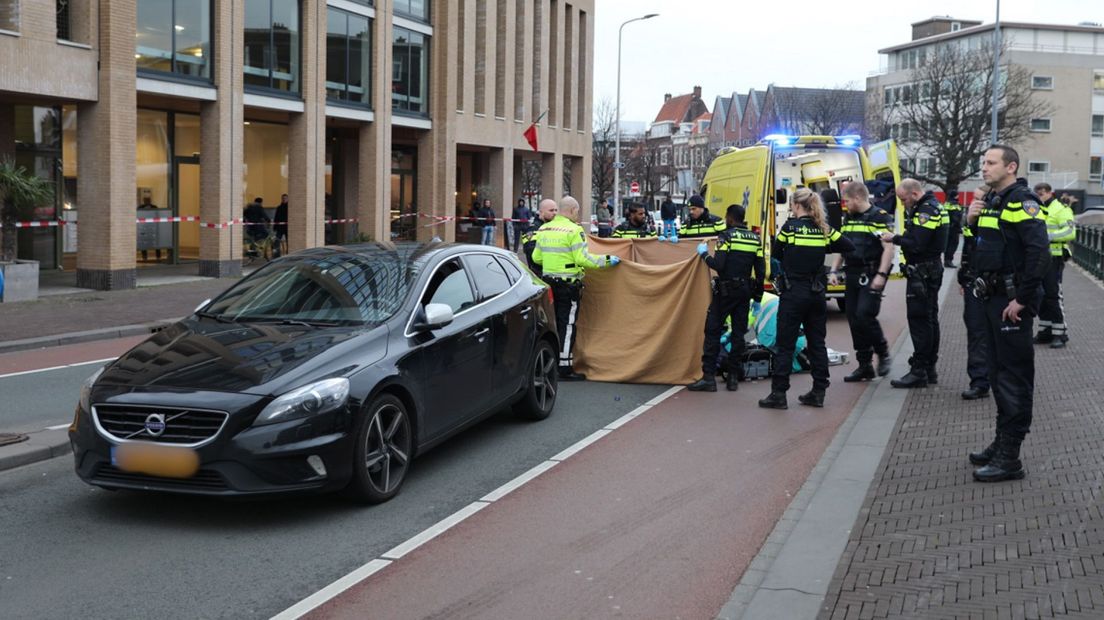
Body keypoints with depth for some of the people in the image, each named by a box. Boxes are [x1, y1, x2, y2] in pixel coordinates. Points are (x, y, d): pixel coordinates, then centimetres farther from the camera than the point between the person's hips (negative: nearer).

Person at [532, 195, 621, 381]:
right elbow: (582, 259, -17)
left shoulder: (543, 230, 8)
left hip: (549, 282, 7)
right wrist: (607, 260, -8)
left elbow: (536, 257, 11)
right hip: (568, 284, -7)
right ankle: (565, 369, 0)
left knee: (552, 324, 15)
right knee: (567, 325, -1)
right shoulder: (574, 230, -13)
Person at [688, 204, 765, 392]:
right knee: (738, 333, 9)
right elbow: (761, 271, 8)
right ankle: (734, 377, 10)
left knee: (713, 331, -2)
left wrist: (704, 254, 0)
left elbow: (718, 265, -18)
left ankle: (708, 377, -7)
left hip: (726, 290, -6)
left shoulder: (726, 236, -10)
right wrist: (757, 297, 15)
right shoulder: (755, 239, 8)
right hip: (746, 291, 6)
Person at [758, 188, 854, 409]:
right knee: (817, 343, 12)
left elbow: (775, 255, -1)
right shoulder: (824, 229, 3)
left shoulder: (790, 226, -8)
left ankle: (779, 393, 0)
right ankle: (818, 392, 15)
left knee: (784, 345, 0)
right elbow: (849, 247, 10)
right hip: (817, 293, 5)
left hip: (793, 293, -5)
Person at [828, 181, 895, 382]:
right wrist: (834, 271, 12)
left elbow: (888, 248, -14)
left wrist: (881, 275, -22)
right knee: (854, 319, 5)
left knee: (865, 315, -18)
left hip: (871, 276, -8)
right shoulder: (848, 219, 17)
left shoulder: (880, 218, -7)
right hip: (852, 275, 8)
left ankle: (883, 353, 5)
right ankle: (865, 366, 13)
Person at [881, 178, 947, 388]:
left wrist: (894, 239, -11)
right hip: (930, 271, 11)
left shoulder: (926, 211, -18)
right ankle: (929, 369, 21)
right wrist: (899, 238, 3)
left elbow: (916, 245, -24)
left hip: (923, 273, -11)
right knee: (929, 319, 14)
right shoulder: (929, 207, 16)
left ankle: (919, 372, -8)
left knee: (919, 321, -9)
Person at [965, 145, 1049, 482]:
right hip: (993, 297, 9)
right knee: (998, 373, 16)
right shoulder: (991, 201, 14)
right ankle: (1002, 442, 28)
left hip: (1012, 301, -9)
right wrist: (971, 221, 3)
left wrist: (1021, 300, -23)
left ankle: (1009, 459, -2)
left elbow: (1039, 253, -23)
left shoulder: (1022, 202, -14)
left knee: (1014, 377, -5)